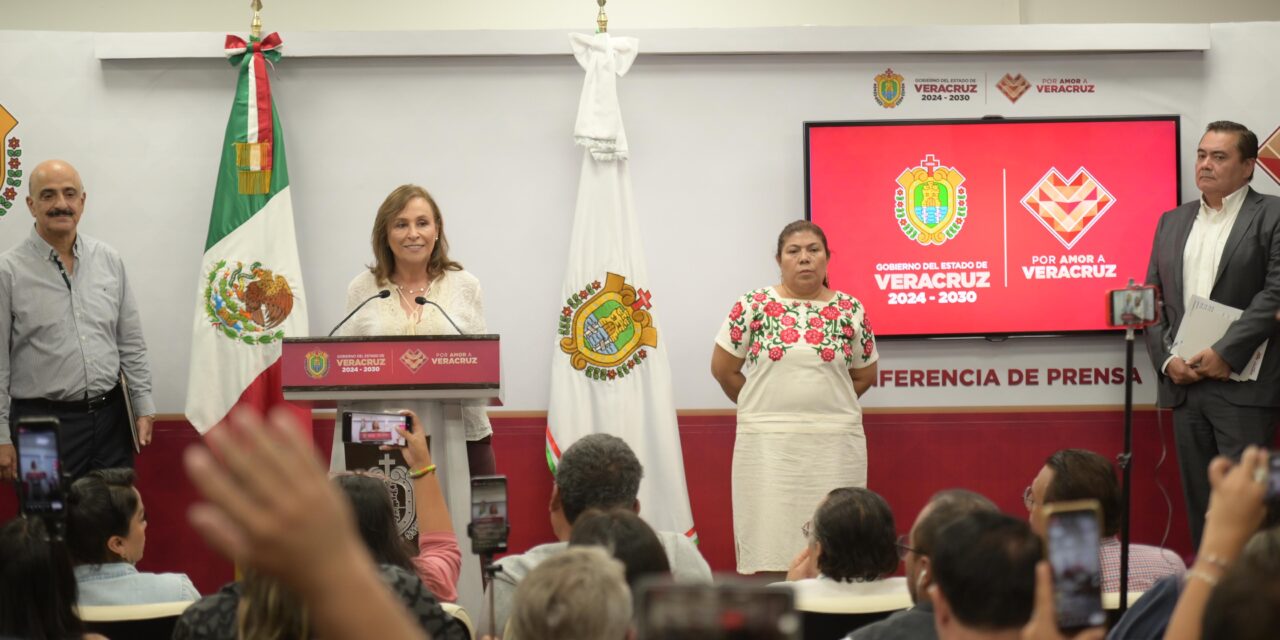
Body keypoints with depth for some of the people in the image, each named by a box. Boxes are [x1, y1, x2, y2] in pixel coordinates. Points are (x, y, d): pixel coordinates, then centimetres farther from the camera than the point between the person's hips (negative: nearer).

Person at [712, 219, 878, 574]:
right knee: (770, 539, -3)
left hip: (835, 443, 1)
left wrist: (822, 403, 10)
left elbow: (865, 375, 15)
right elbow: (723, 369, 6)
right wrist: (767, 408, 11)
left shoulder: (850, 310, 5)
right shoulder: (753, 306, 1)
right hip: (767, 442, -1)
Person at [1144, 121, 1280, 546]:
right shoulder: (1172, 222, 16)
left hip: (1243, 385, -5)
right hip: (1184, 383, 5)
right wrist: (1167, 360, -2)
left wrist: (1225, 353, -16)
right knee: (1199, 501, 8)